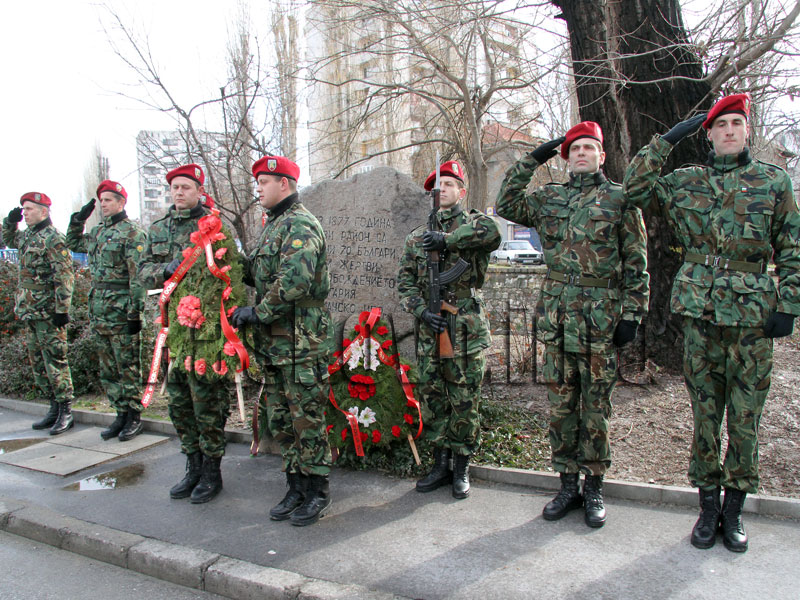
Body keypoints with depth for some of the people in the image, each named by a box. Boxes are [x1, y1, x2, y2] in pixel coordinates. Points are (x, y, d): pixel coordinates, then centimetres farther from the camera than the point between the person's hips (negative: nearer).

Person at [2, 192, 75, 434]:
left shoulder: (54, 239, -12)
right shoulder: (27, 235, 14)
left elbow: (65, 277, -17)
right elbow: (8, 239, 35)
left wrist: (62, 309, -20)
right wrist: (10, 221, 15)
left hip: (48, 313, -9)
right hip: (30, 312, 9)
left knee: (54, 361, -5)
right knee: (38, 363, 13)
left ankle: (66, 412, 2)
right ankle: (55, 408, 22)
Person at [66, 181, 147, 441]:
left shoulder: (132, 233, -9)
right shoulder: (97, 232, 15)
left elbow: (137, 275, -15)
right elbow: (73, 243, 33)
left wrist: (135, 312, -19)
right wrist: (79, 219, 17)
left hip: (121, 311, -8)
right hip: (99, 310, 8)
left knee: (128, 367, 0)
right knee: (108, 370, 12)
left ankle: (134, 416, 11)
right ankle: (121, 414, 23)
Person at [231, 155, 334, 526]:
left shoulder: (300, 225, -13)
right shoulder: (273, 224, 19)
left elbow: (295, 280, -26)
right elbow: (260, 273, 24)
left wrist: (257, 312, -17)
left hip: (301, 342, -10)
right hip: (273, 342, 10)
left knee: (307, 420, 2)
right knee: (280, 421, 15)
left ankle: (317, 493, 18)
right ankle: (297, 489, 29)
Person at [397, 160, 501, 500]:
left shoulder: (473, 222, 4)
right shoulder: (417, 237, 14)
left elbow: (492, 233, -22)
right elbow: (405, 281, 7)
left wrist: (448, 239, -20)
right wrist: (422, 311, -8)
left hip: (466, 327, -4)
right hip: (428, 326, 4)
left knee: (465, 399, 3)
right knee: (432, 395, 9)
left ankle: (462, 468, 18)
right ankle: (441, 465, 24)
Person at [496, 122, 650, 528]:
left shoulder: (620, 198, 3)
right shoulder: (549, 198, 12)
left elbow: (636, 262, 2)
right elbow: (507, 206, 5)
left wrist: (631, 315, -5)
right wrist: (531, 160, 4)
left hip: (600, 319, -3)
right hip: (556, 317, 3)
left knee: (595, 406, 6)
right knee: (561, 403, 8)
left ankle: (594, 487, 20)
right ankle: (568, 483, 22)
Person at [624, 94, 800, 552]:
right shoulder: (686, 183, 10)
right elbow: (635, 188, 3)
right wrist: (667, 140, 2)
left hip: (754, 314, 0)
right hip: (701, 312, 1)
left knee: (745, 416, 5)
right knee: (705, 413, 7)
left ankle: (735, 507, 21)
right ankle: (709, 505, 21)